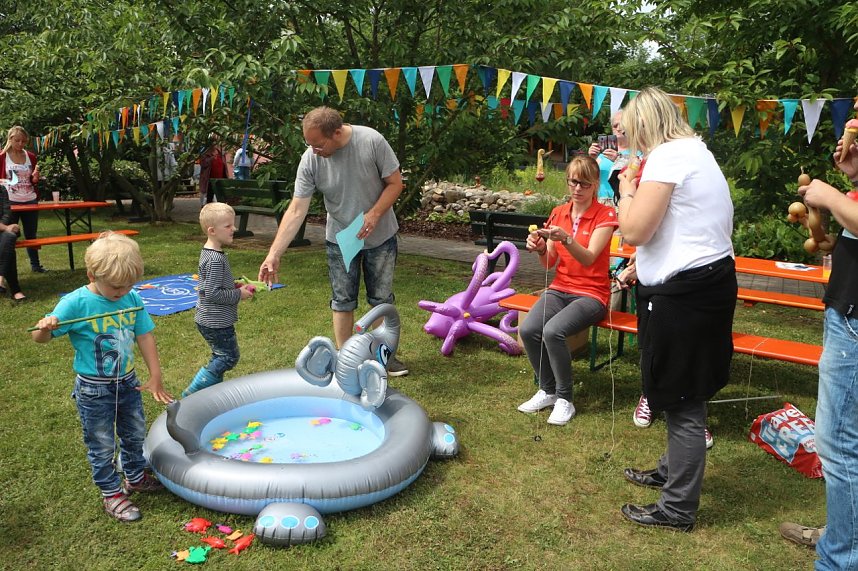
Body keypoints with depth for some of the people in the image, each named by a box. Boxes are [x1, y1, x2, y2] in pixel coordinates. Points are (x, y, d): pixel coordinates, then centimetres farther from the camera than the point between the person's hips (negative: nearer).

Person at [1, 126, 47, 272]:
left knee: (31, 234, 12)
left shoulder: (31, 156, 5)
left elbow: (35, 181, 9)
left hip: (30, 201, 3)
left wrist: (35, 176, -11)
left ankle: (35, 264, 22)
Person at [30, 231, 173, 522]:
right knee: (102, 445, 11)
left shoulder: (133, 299, -10)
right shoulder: (76, 303, -21)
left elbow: (145, 337, -3)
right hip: (94, 389, -5)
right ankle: (112, 494, 30)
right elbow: (41, 337, -16)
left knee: (135, 434, 23)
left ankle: (135, 476, 47)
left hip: (127, 382, 5)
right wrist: (44, 328, -41)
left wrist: (155, 377, -3)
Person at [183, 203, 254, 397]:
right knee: (229, 356, -1)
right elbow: (212, 293, -26)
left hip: (208, 319, 10)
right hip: (216, 321, -10)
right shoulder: (216, 260, -24)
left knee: (221, 356, 19)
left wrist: (234, 285, 7)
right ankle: (191, 393, 3)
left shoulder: (207, 252, 8)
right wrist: (238, 294, -17)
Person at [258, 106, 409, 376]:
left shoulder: (372, 141, -22)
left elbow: (395, 182, -12)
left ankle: (385, 355, 27)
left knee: (382, 298, 10)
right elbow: (296, 211, -19)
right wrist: (273, 255, -25)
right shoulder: (310, 159, -18)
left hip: (380, 236, 0)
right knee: (343, 301, 7)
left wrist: (374, 214, -27)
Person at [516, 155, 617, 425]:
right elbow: (550, 262, 4)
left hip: (592, 293, -4)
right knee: (528, 328, -24)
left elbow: (588, 259, -20)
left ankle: (565, 400, -11)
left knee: (553, 331, -31)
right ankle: (547, 390, -1)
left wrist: (566, 239, -38)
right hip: (560, 288, 5)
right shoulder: (558, 213, 8)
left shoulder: (605, 215, -6)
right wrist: (540, 249, -19)